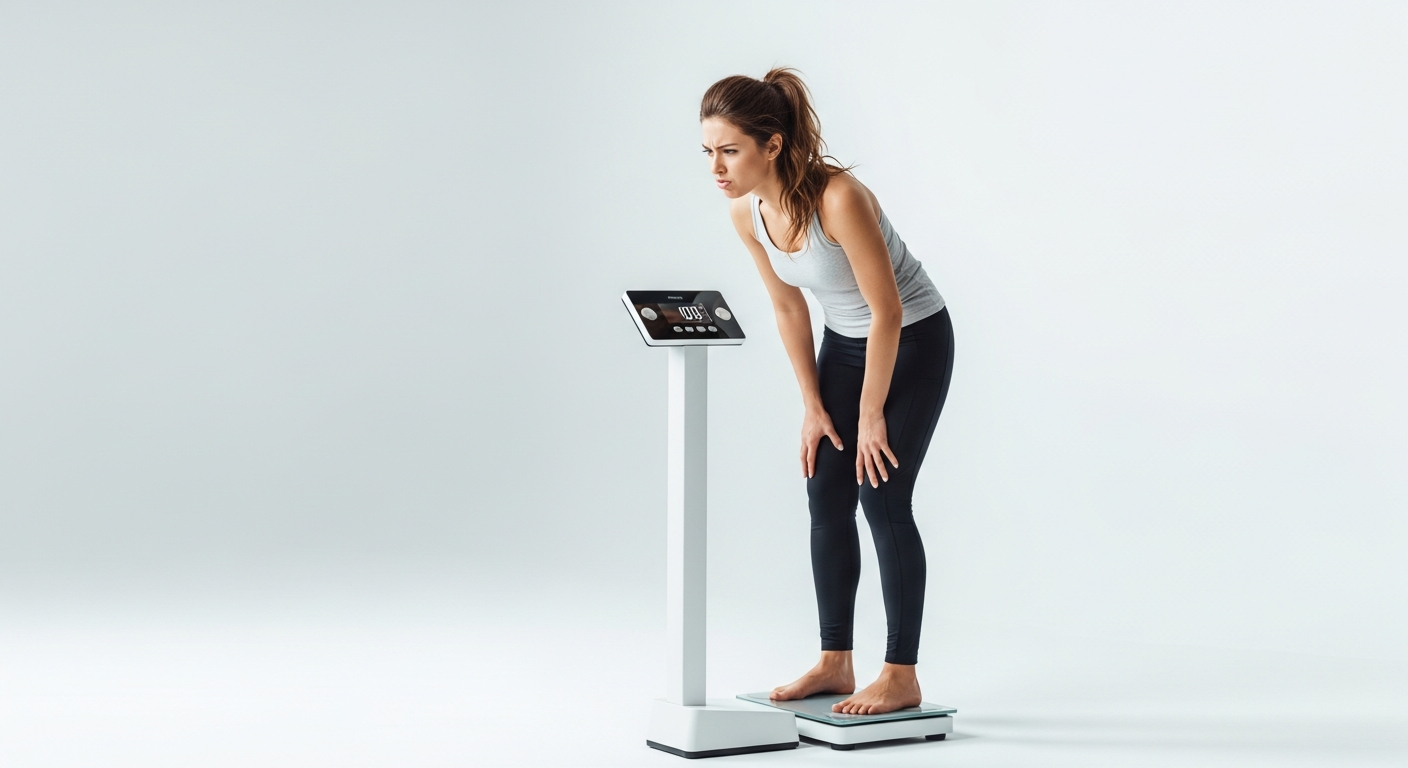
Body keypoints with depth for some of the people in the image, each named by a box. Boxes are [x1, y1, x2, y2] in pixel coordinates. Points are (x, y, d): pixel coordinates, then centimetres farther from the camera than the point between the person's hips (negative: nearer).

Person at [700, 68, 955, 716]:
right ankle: (835, 662, 15)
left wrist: (871, 414, -18)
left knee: (882, 497, -9)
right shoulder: (745, 212, -11)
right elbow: (788, 309, 1)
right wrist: (813, 407, 2)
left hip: (914, 340, -7)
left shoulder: (838, 199, -33)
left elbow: (887, 312, -26)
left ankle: (902, 675, 2)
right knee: (826, 497, 4)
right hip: (844, 341, 7)